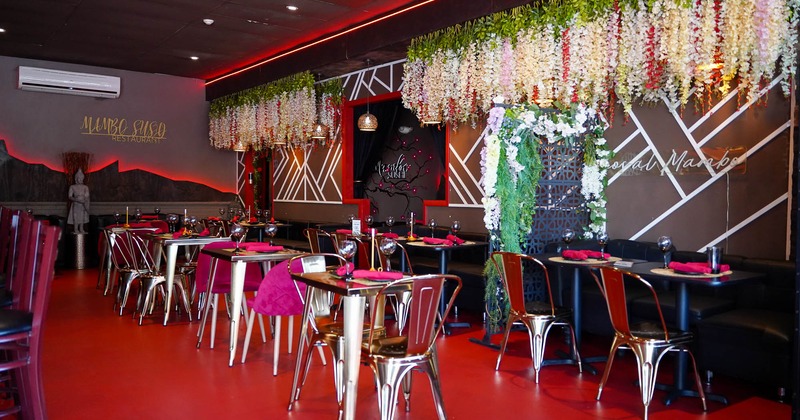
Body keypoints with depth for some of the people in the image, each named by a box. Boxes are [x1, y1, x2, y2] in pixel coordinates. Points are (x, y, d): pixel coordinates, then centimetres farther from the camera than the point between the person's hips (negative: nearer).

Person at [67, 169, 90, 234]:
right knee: (76, 217, -4)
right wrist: (78, 200, -20)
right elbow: (70, 197, -4)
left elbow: (87, 198, 2)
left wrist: (87, 206, -12)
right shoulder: (72, 187, 1)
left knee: (82, 218, 2)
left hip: (83, 205, 2)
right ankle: (76, 230, 1)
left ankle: (81, 229, 7)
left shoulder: (85, 187, 7)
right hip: (76, 205, -2)